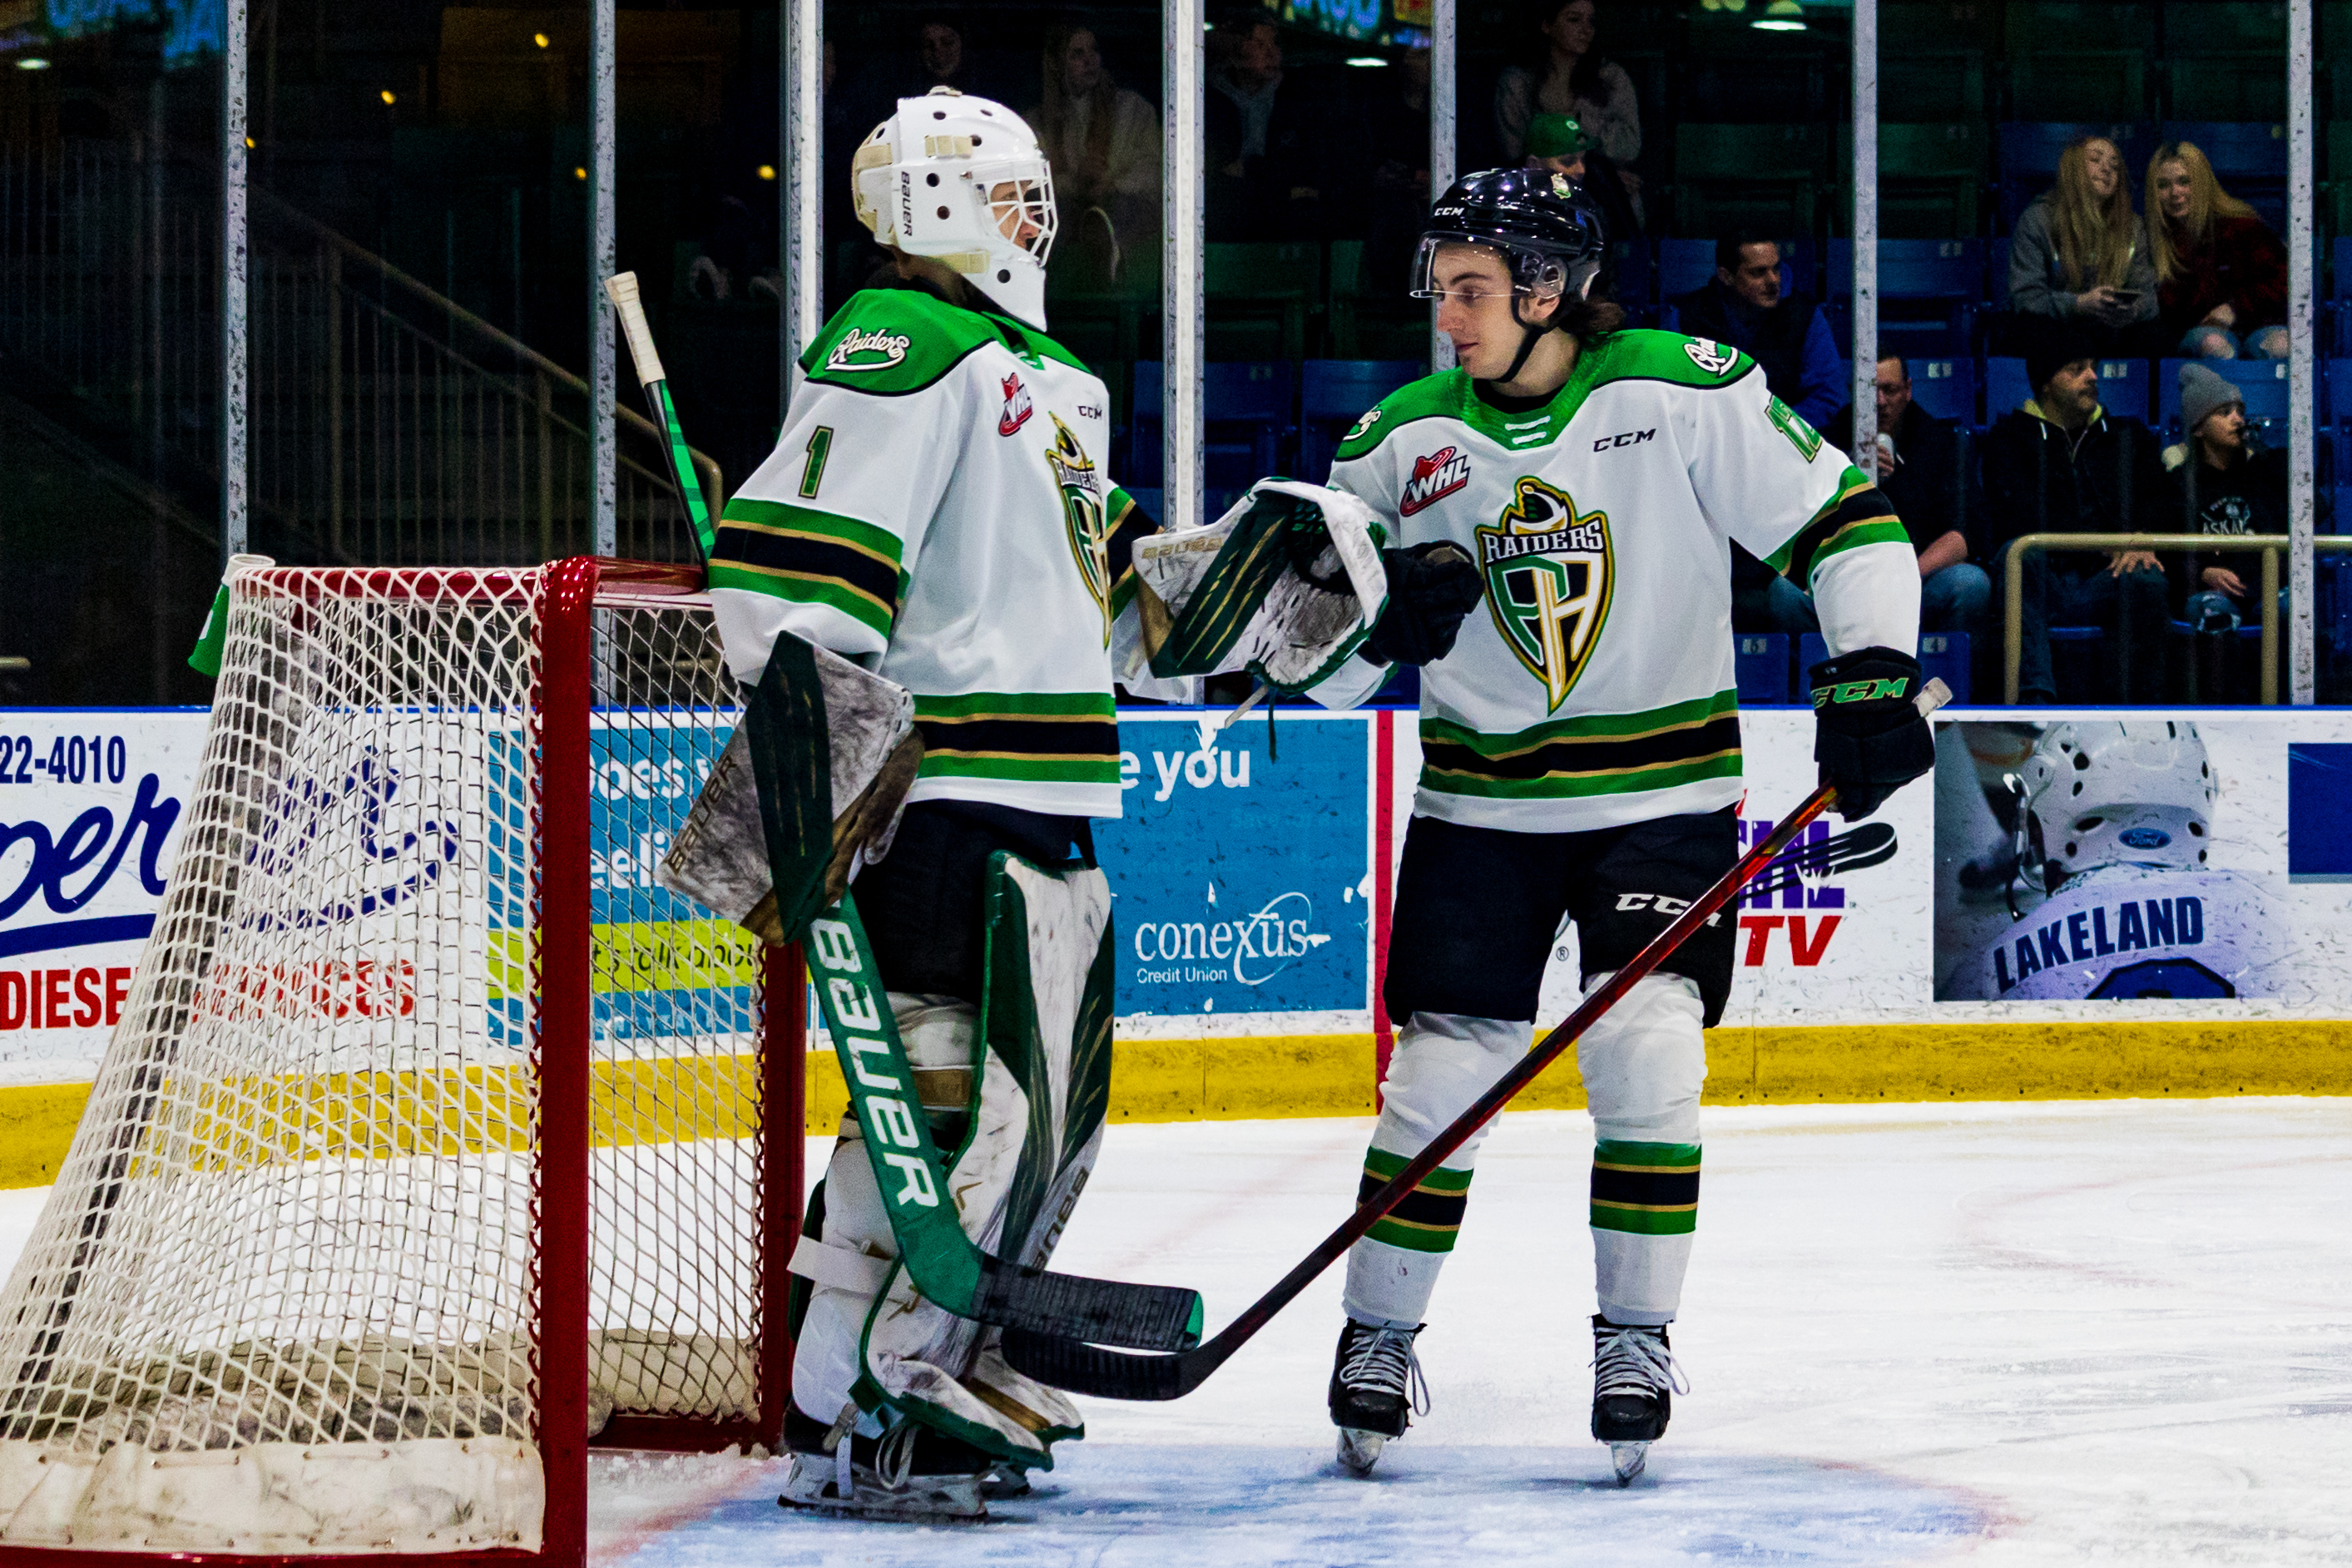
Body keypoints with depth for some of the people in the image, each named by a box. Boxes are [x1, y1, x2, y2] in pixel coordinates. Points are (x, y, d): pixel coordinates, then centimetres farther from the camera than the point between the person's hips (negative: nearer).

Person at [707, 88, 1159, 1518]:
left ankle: (959, 1366, 23)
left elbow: (1098, 559, 33)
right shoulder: (901, 348, -9)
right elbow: (796, 547, -19)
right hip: (939, 781, -10)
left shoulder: (1052, 377, 24)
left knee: (1051, 1089, 13)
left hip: (1049, 794, 10)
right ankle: (846, 1421, -13)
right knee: (943, 1086, -14)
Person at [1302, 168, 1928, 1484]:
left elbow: (1844, 515, -8)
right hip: (1482, 801, 2)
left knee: (1645, 1052, -16)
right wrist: (1383, 619, -17)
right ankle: (1380, 1335, 13)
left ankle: (1639, 1336, -2)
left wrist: (1874, 674, -18)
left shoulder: (1687, 394, -11)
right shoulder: (1406, 440, -1)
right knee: (1441, 1069, -3)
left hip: (1662, 793, -2)